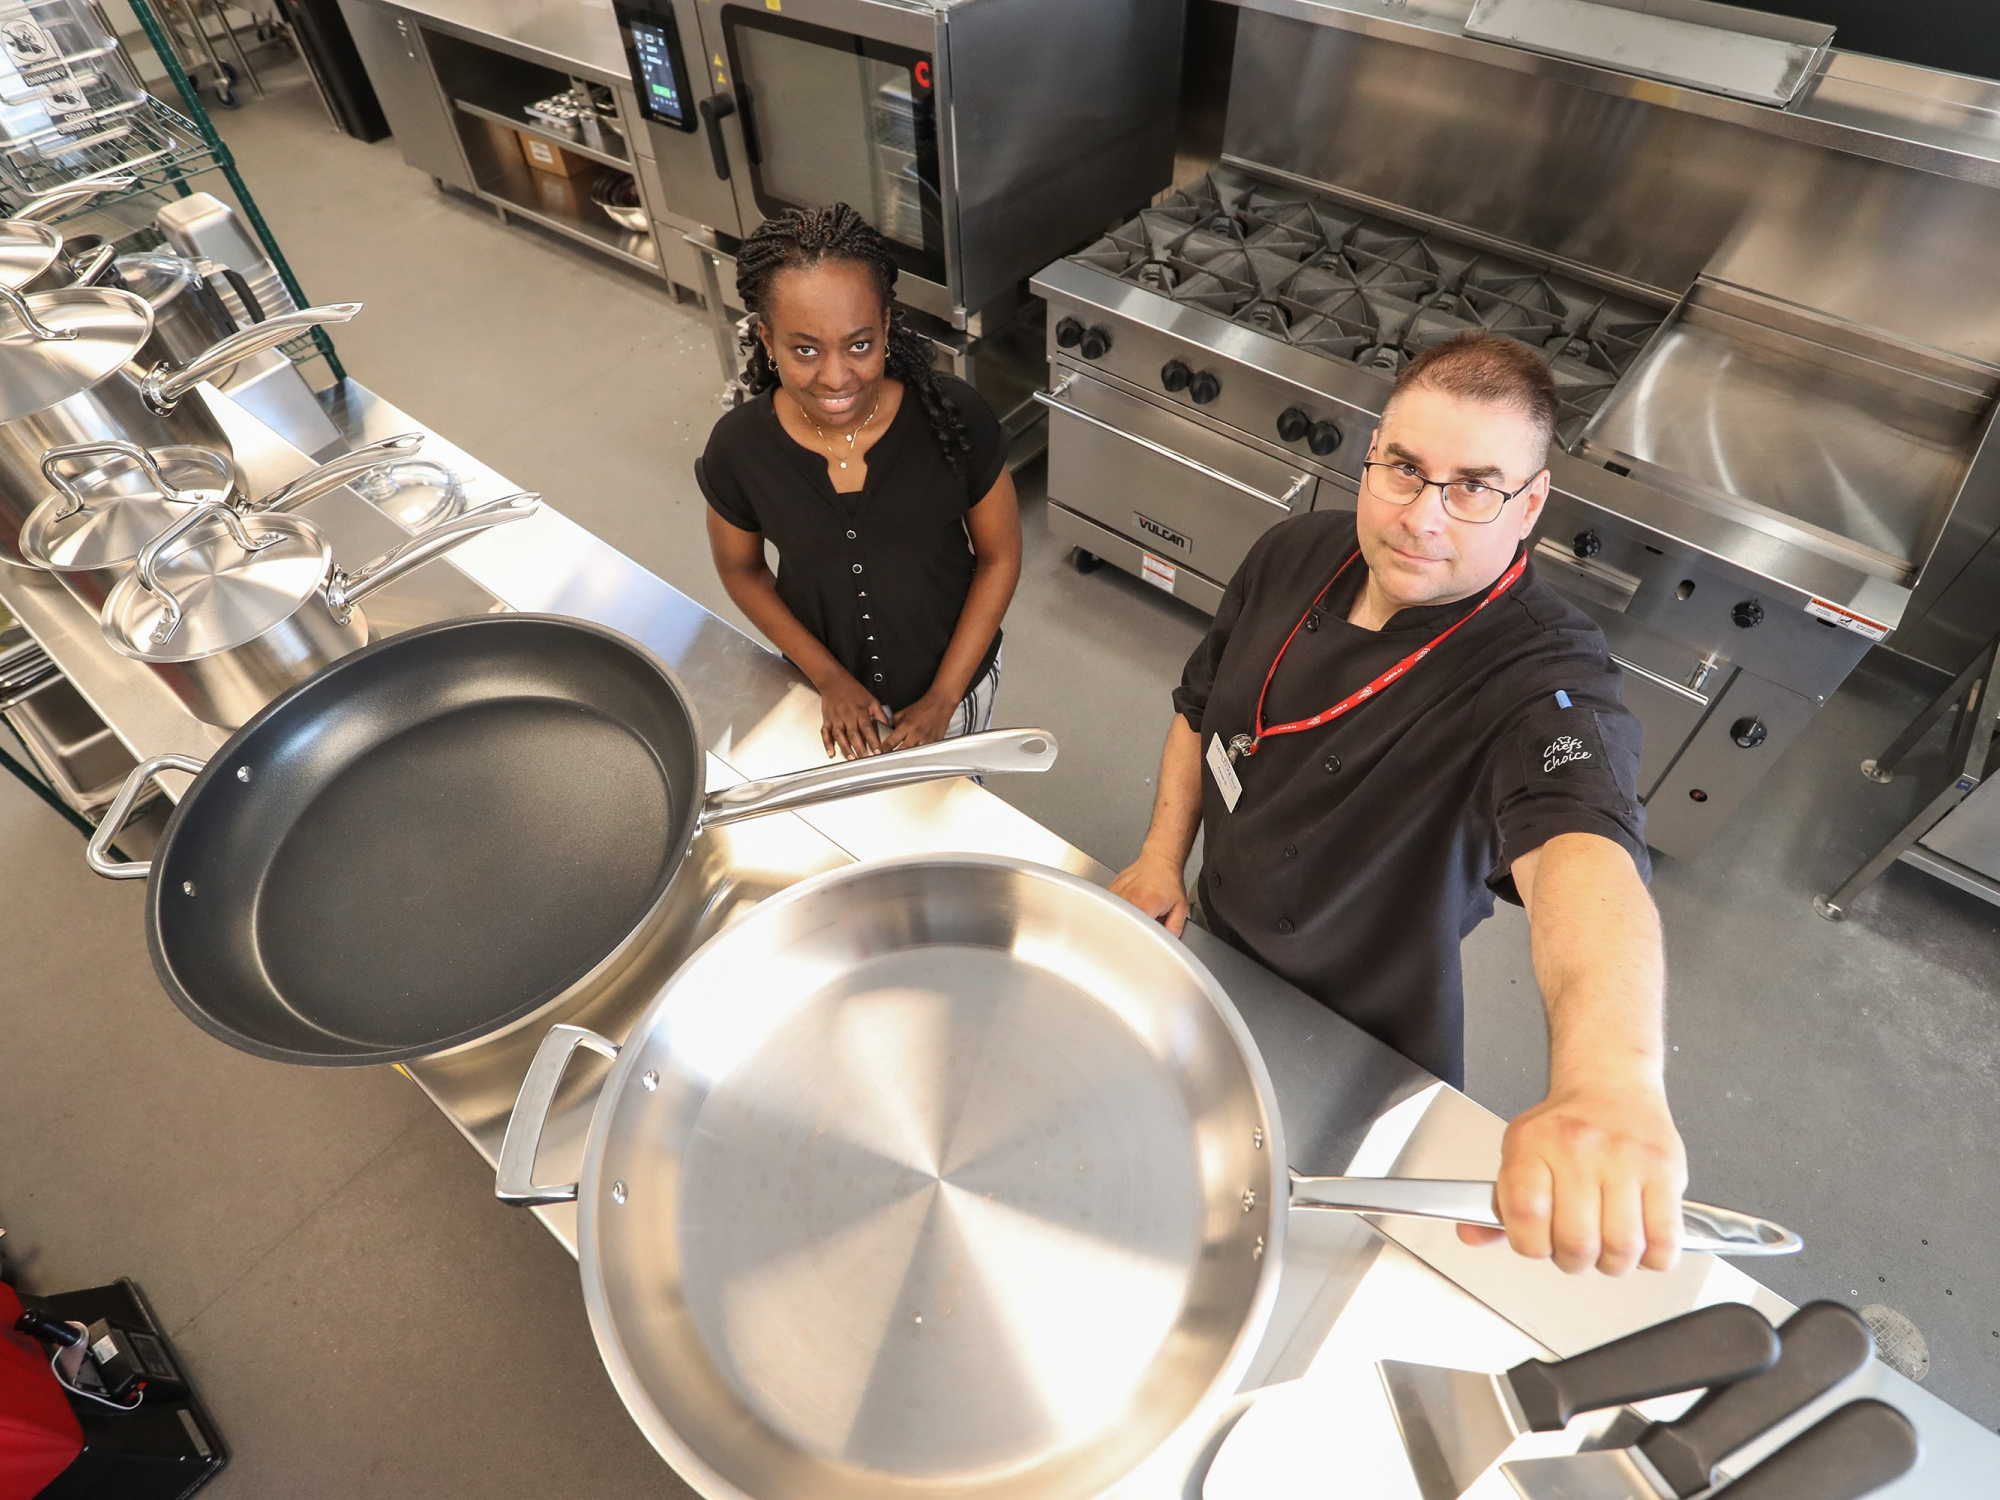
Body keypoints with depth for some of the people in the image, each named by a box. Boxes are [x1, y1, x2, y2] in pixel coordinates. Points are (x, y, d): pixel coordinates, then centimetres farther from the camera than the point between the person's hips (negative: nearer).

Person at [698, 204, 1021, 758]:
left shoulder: (955, 417, -26)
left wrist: (943, 698, -16)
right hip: (829, 690, 1)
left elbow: (999, 556, -14)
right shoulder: (737, 448, -22)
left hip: (955, 674, 0)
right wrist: (829, 677, -11)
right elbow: (741, 570, -4)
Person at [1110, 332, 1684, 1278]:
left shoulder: (1545, 684, -32)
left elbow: (1584, 850, -54)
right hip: (1216, 951, 5)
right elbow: (1201, 705, 0)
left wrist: (1611, 1081, -72)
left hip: (1365, 1039, -4)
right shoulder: (1297, 555, -15)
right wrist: (1163, 855, -8)